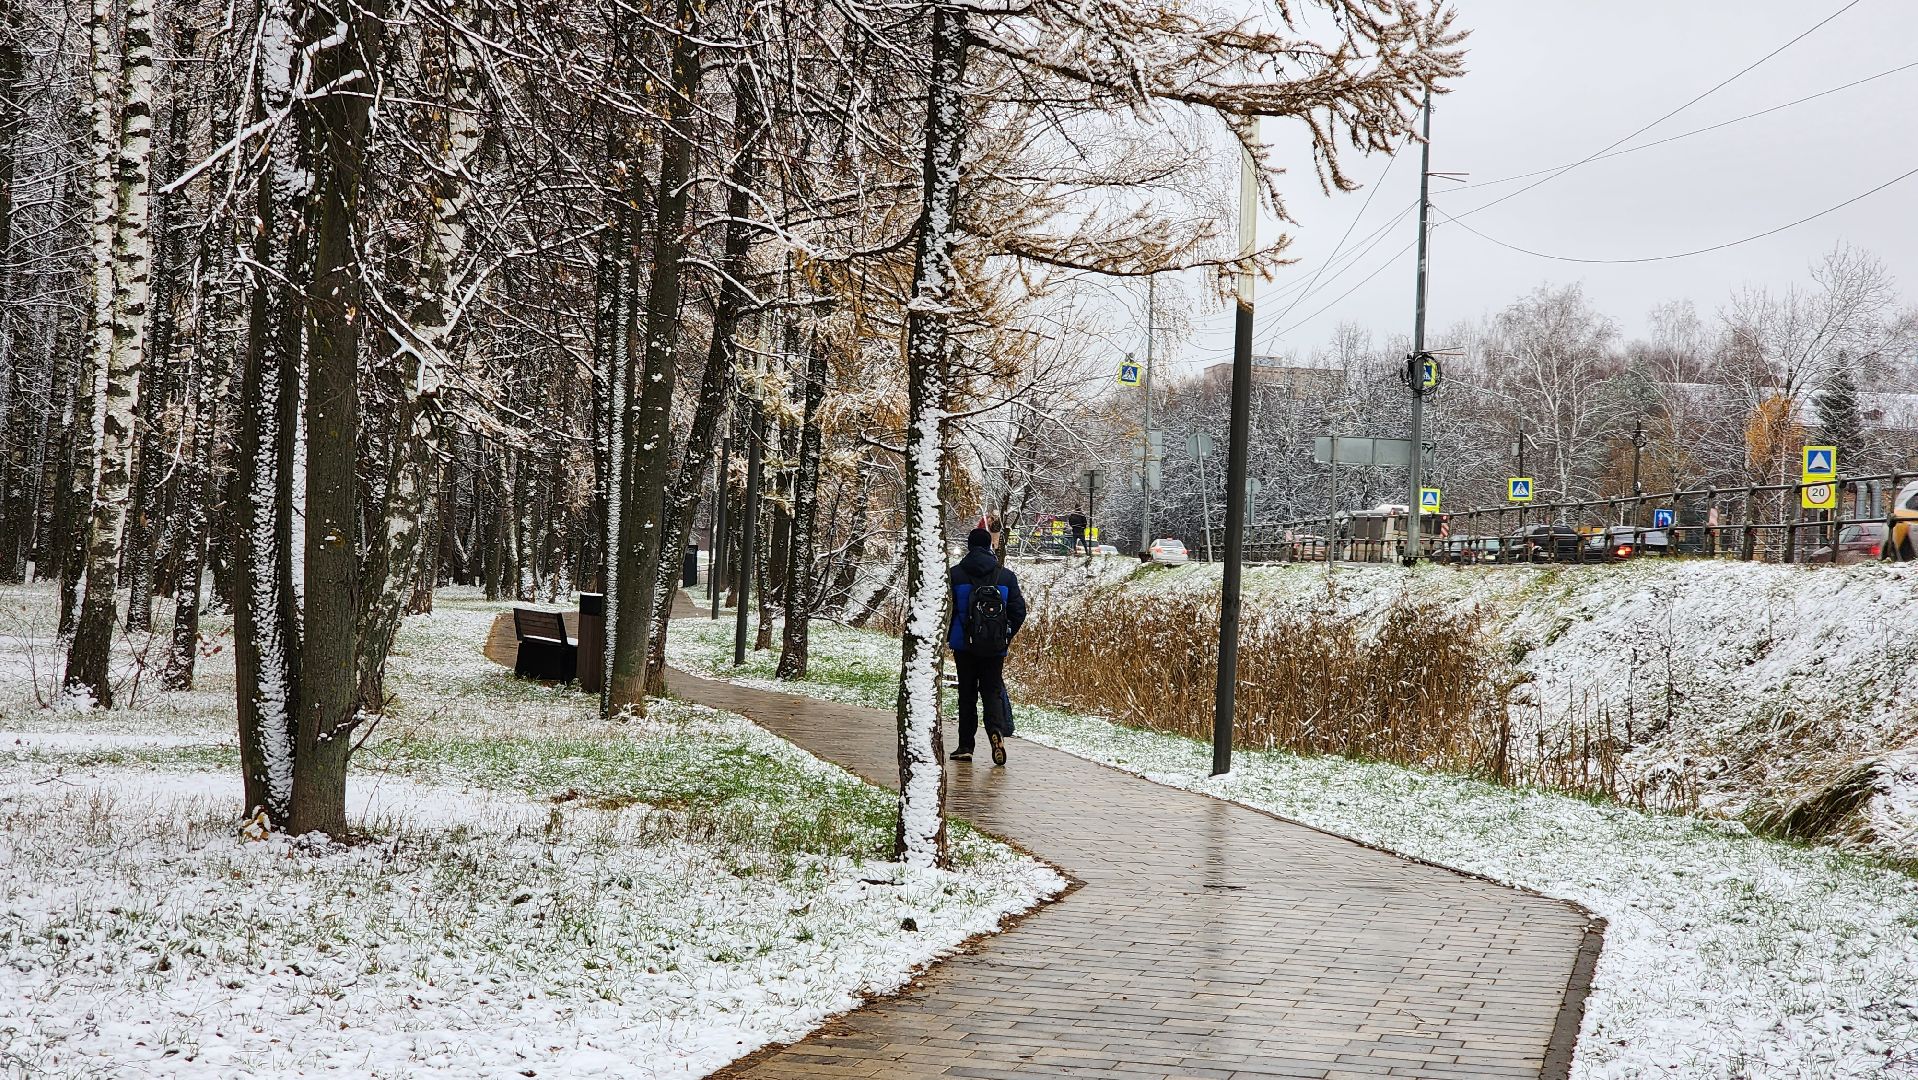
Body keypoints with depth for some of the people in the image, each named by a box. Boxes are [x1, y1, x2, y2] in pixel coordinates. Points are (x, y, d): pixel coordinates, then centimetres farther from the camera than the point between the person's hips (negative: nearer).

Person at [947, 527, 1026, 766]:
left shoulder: (956, 575, -4)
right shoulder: (1006, 576, 1)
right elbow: (1019, 611, 1)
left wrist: (948, 637, 11)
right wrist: (1006, 636, 15)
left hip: (964, 645, -1)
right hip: (996, 647, 1)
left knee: (967, 694, 10)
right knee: (992, 690, 8)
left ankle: (965, 746, 10)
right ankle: (996, 730, -21)